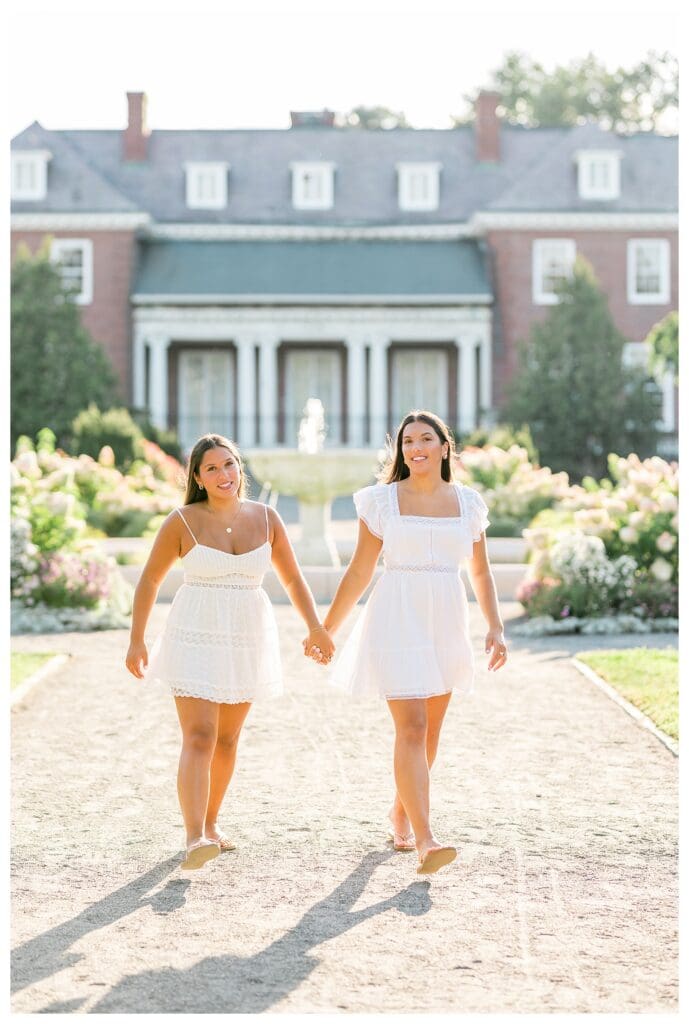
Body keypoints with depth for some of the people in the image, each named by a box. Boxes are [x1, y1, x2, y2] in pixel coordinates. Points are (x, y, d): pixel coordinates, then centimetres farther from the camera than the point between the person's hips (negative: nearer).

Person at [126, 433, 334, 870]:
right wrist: (137, 641, -1)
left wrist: (315, 626, -2)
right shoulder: (183, 522, -7)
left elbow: (292, 578, 9)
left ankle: (211, 821, 30)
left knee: (227, 739, 13)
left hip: (247, 640, 4)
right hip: (196, 638, -4)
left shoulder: (266, 518, 1)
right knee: (199, 738, -16)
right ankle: (195, 839, -25)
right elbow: (150, 580, 2)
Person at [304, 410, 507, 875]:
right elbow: (359, 573, 3)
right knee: (411, 727, -15)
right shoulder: (383, 501, -1)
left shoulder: (467, 502, 6)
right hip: (397, 620, -4)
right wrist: (324, 630, 4)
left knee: (430, 729, 13)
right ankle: (425, 841, -20)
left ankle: (401, 812, 35)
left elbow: (481, 572, 14)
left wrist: (496, 627, 4)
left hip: (447, 623, 4)